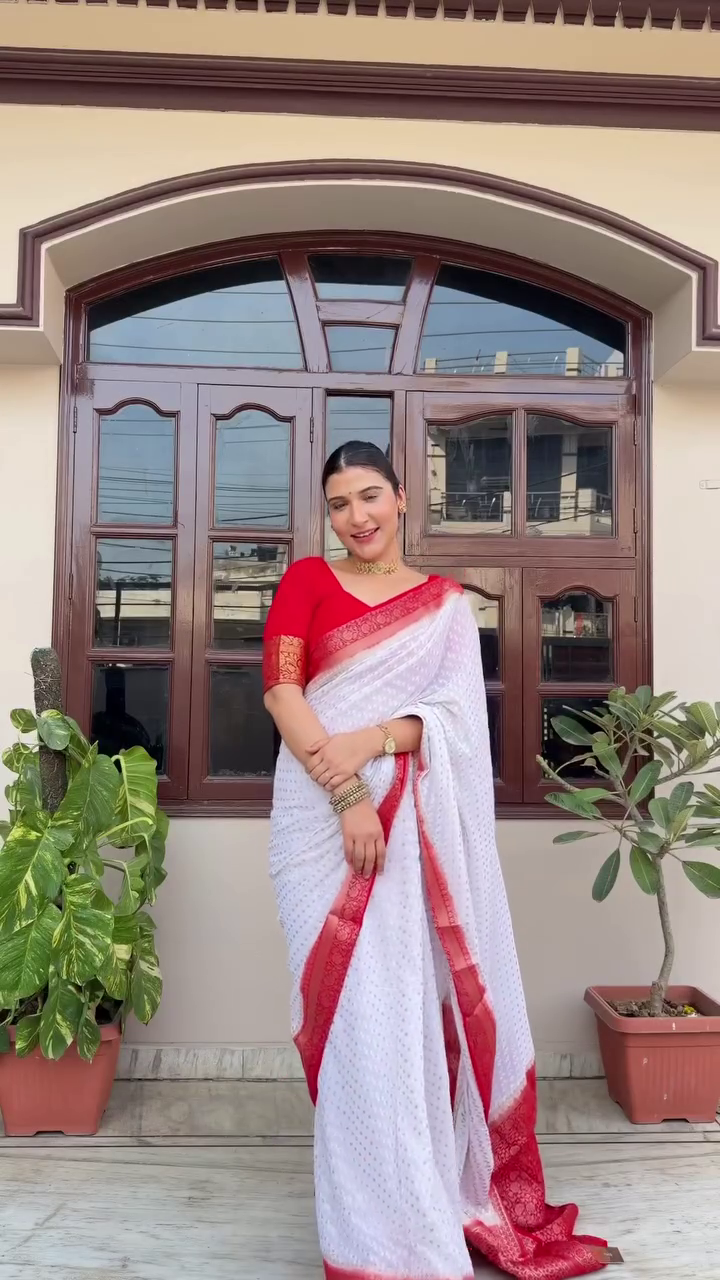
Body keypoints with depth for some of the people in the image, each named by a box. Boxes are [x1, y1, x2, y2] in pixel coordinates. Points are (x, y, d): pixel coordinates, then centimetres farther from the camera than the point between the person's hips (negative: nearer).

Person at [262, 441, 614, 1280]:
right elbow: (281, 689, -5)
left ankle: (432, 1191, 28)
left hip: (413, 820, 2)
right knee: (353, 1008, 0)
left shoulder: (446, 604, 12)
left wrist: (372, 740, -18)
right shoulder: (306, 580, 7)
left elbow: (458, 711, 1)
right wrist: (347, 794, -16)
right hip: (321, 815, -1)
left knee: (411, 1003, 6)